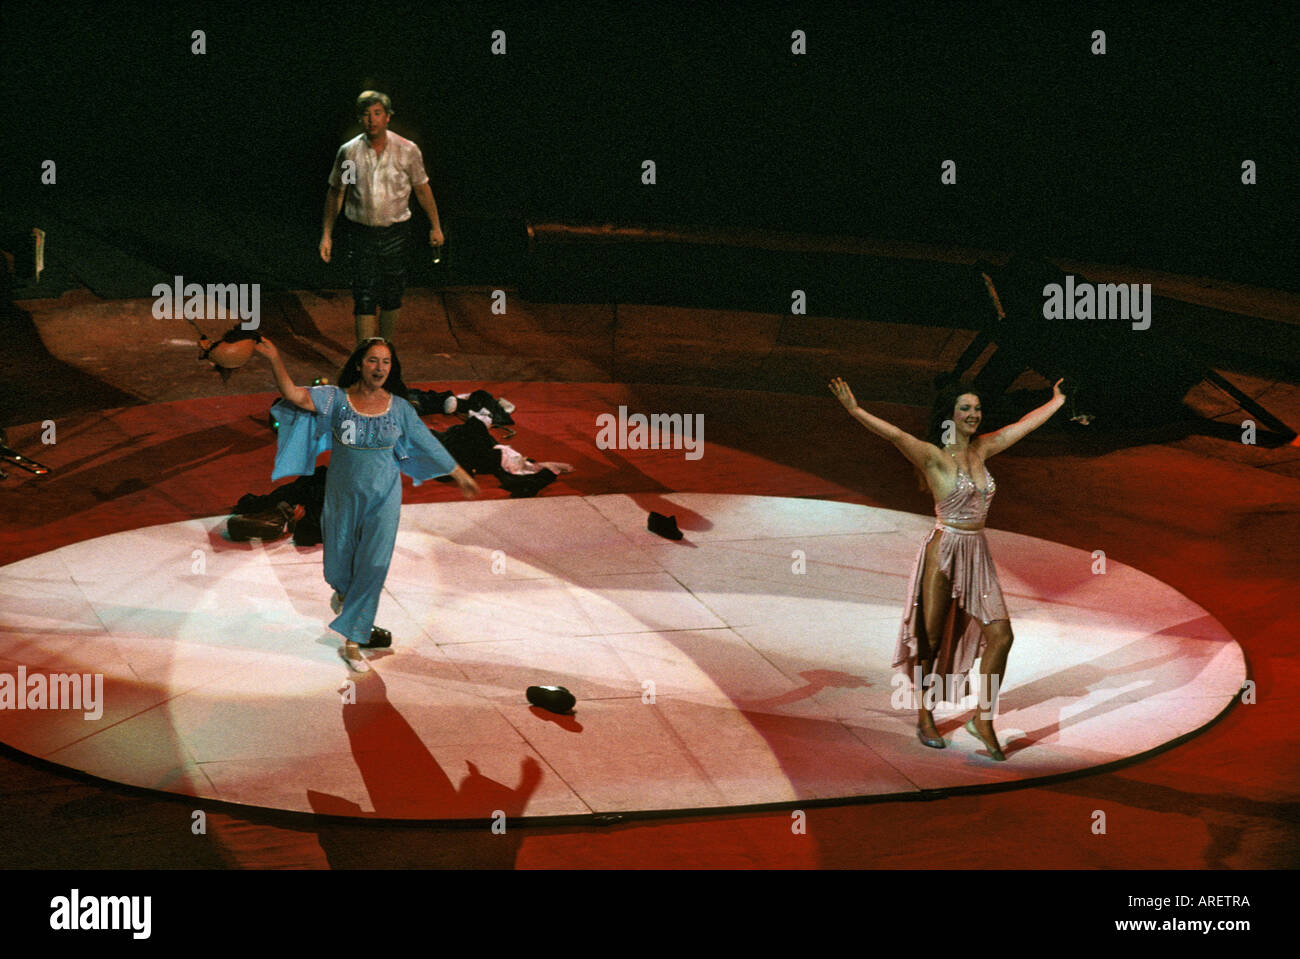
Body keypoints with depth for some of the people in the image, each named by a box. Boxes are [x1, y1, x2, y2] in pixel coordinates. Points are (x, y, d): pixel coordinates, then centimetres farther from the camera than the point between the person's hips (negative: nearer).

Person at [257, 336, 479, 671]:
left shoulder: (399, 408, -2)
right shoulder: (336, 399, -6)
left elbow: (429, 445, 7)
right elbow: (293, 395, -20)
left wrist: (460, 475, 12)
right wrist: (275, 360, -32)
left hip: (383, 498, 0)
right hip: (343, 496, 0)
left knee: (373, 567, -5)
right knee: (338, 562, 14)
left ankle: (353, 642, 4)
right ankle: (343, 591, 53)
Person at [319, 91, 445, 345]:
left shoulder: (407, 150, -4)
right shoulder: (348, 152, -3)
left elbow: (422, 190, 8)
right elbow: (335, 193, 8)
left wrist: (435, 226, 11)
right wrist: (326, 234, 7)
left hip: (394, 232, 1)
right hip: (361, 233, 0)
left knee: (392, 297, 8)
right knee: (364, 299, -7)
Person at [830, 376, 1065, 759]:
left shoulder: (981, 450, 10)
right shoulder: (934, 456, -9)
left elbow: (1024, 424, 24)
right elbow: (896, 435, -25)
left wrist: (1057, 401, 37)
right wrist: (854, 410, -39)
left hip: (977, 554, 6)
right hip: (944, 550, -6)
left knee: (1000, 635, -3)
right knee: (931, 639, 3)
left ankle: (983, 719, 8)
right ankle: (925, 717, 20)